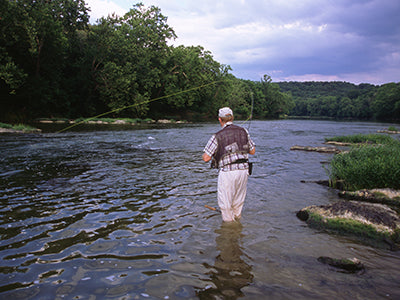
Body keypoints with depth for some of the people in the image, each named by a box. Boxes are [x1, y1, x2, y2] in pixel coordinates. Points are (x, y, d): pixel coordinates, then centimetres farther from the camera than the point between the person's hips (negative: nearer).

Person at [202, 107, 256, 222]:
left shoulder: (217, 136, -6)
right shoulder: (243, 131, 7)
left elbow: (206, 158, -6)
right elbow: (252, 151, 15)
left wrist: (205, 154, 17)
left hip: (227, 171, -5)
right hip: (243, 169, 5)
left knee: (225, 203, 10)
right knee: (238, 201, 21)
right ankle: (237, 220, 37)